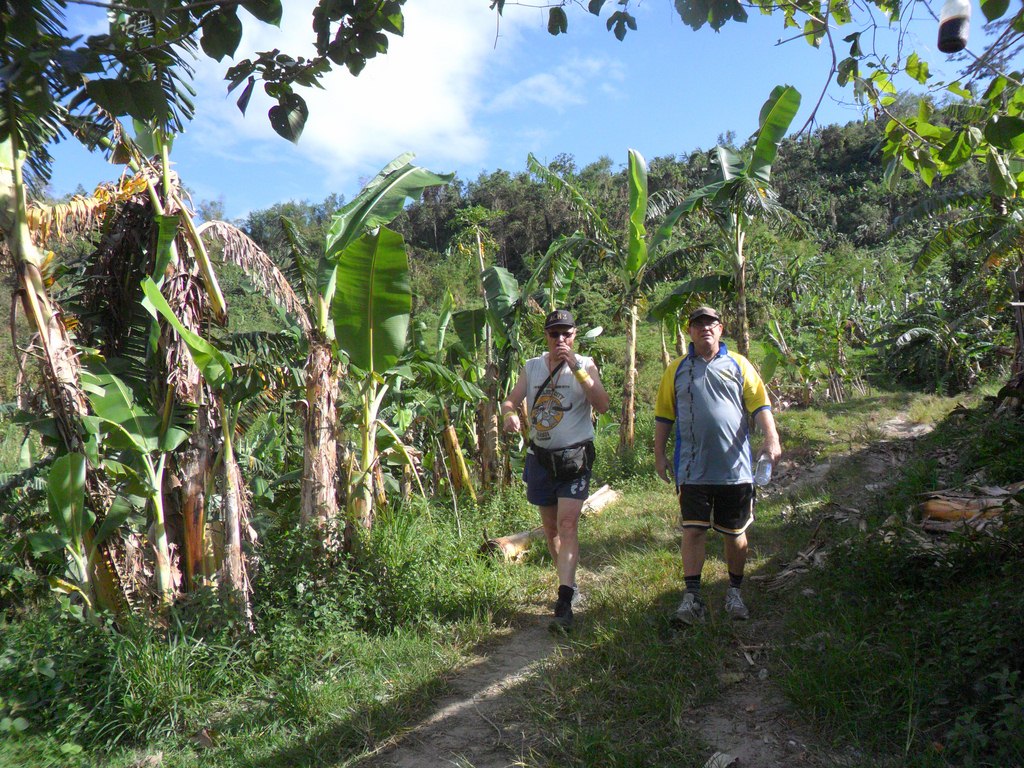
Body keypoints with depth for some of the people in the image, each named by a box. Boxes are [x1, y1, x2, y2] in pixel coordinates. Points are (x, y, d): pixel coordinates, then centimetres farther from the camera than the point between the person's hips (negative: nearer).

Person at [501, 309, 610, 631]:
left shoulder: (585, 365, -3)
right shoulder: (532, 367, 9)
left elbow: (602, 405, -16)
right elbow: (511, 400, 9)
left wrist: (576, 368, -24)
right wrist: (509, 414, -15)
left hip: (575, 457, -4)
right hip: (541, 457, 5)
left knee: (567, 525, -16)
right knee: (550, 528, 14)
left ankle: (564, 603, -17)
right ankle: (568, 583, 34)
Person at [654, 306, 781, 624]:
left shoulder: (738, 365, 8)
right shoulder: (677, 369, 9)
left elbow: (759, 404, 2)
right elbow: (663, 415, 11)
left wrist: (771, 438, -13)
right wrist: (659, 455, 7)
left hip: (735, 466, 1)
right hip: (693, 467, 0)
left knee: (735, 534, 10)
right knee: (693, 530, -5)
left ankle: (734, 592, 27)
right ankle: (692, 596, 2)